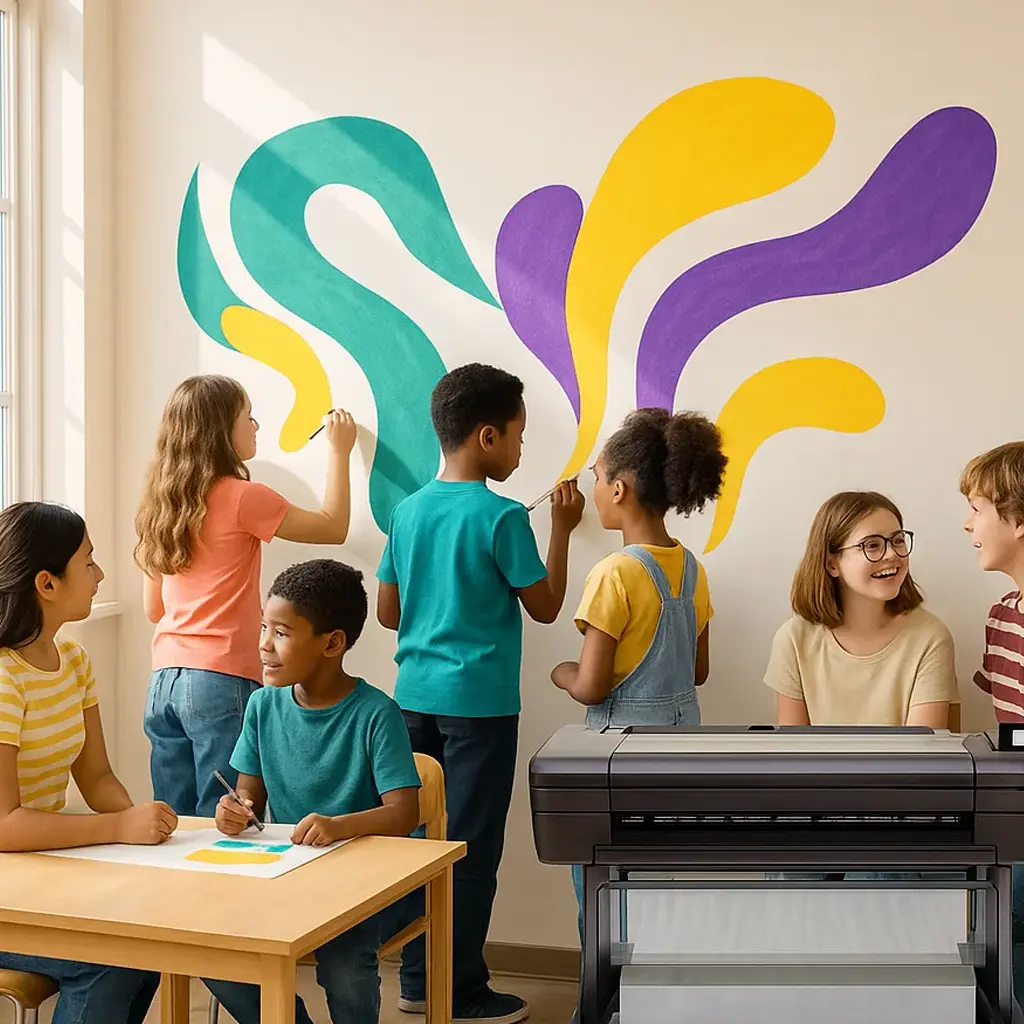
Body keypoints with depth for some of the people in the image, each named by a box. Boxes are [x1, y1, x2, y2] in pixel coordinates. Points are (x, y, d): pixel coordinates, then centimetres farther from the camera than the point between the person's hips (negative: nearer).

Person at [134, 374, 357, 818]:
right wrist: (338, 451, 11)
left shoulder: (160, 502, 11)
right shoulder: (241, 497, -9)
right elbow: (333, 528, 1)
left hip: (164, 680, 7)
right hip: (222, 681, -7)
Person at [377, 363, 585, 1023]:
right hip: (479, 703, -6)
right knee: (471, 847, 2)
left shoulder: (408, 511, 5)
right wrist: (563, 530, 5)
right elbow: (545, 608, -5)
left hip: (416, 696, 7)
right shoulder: (502, 517, -14)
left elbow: (388, 611, 11)